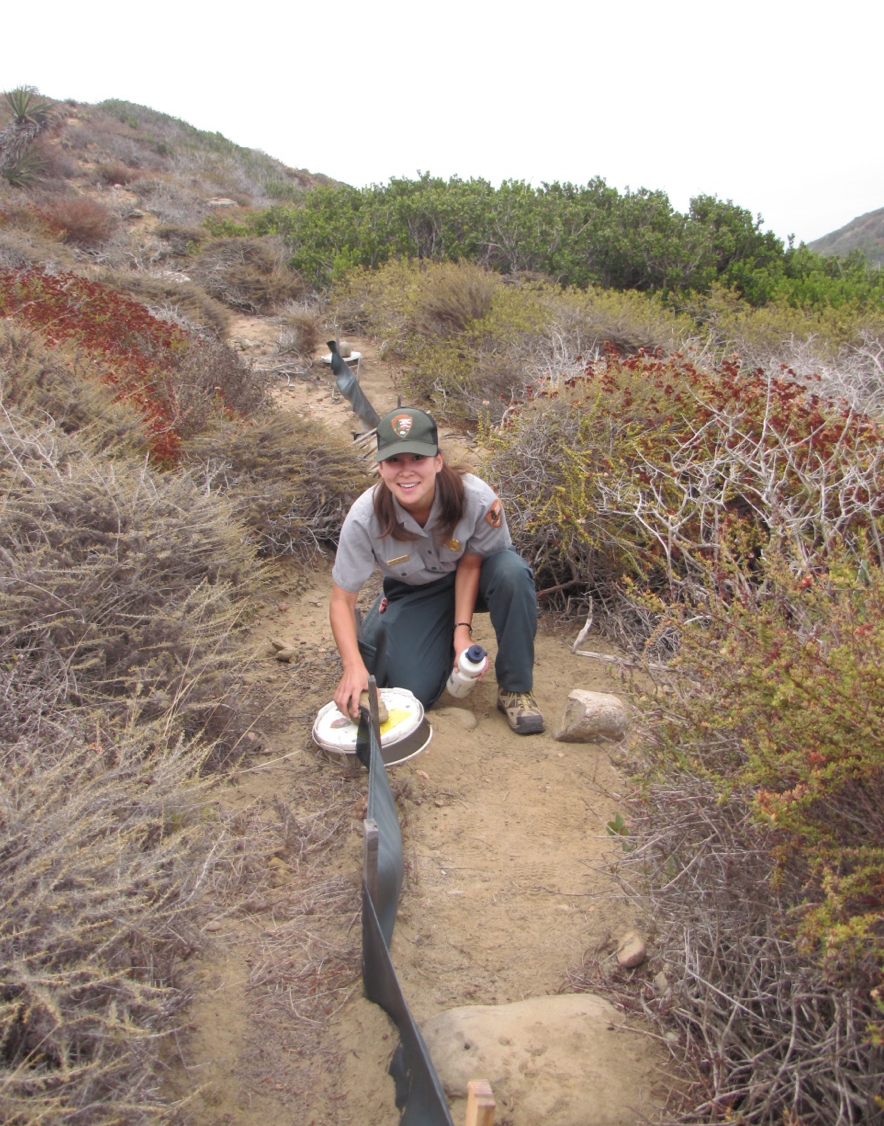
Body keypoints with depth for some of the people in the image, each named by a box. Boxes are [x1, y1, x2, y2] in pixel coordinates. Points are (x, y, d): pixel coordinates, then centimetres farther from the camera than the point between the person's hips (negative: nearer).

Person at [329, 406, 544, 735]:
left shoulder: (477, 498, -32)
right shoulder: (364, 518, -30)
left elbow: (470, 564, -15)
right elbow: (342, 600, -22)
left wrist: (462, 630, -24)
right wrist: (353, 666, -36)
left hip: (473, 578, 0)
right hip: (413, 593, 0)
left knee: (512, 572, -35)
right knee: (412, 693, -17)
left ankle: (515, 689, -15)